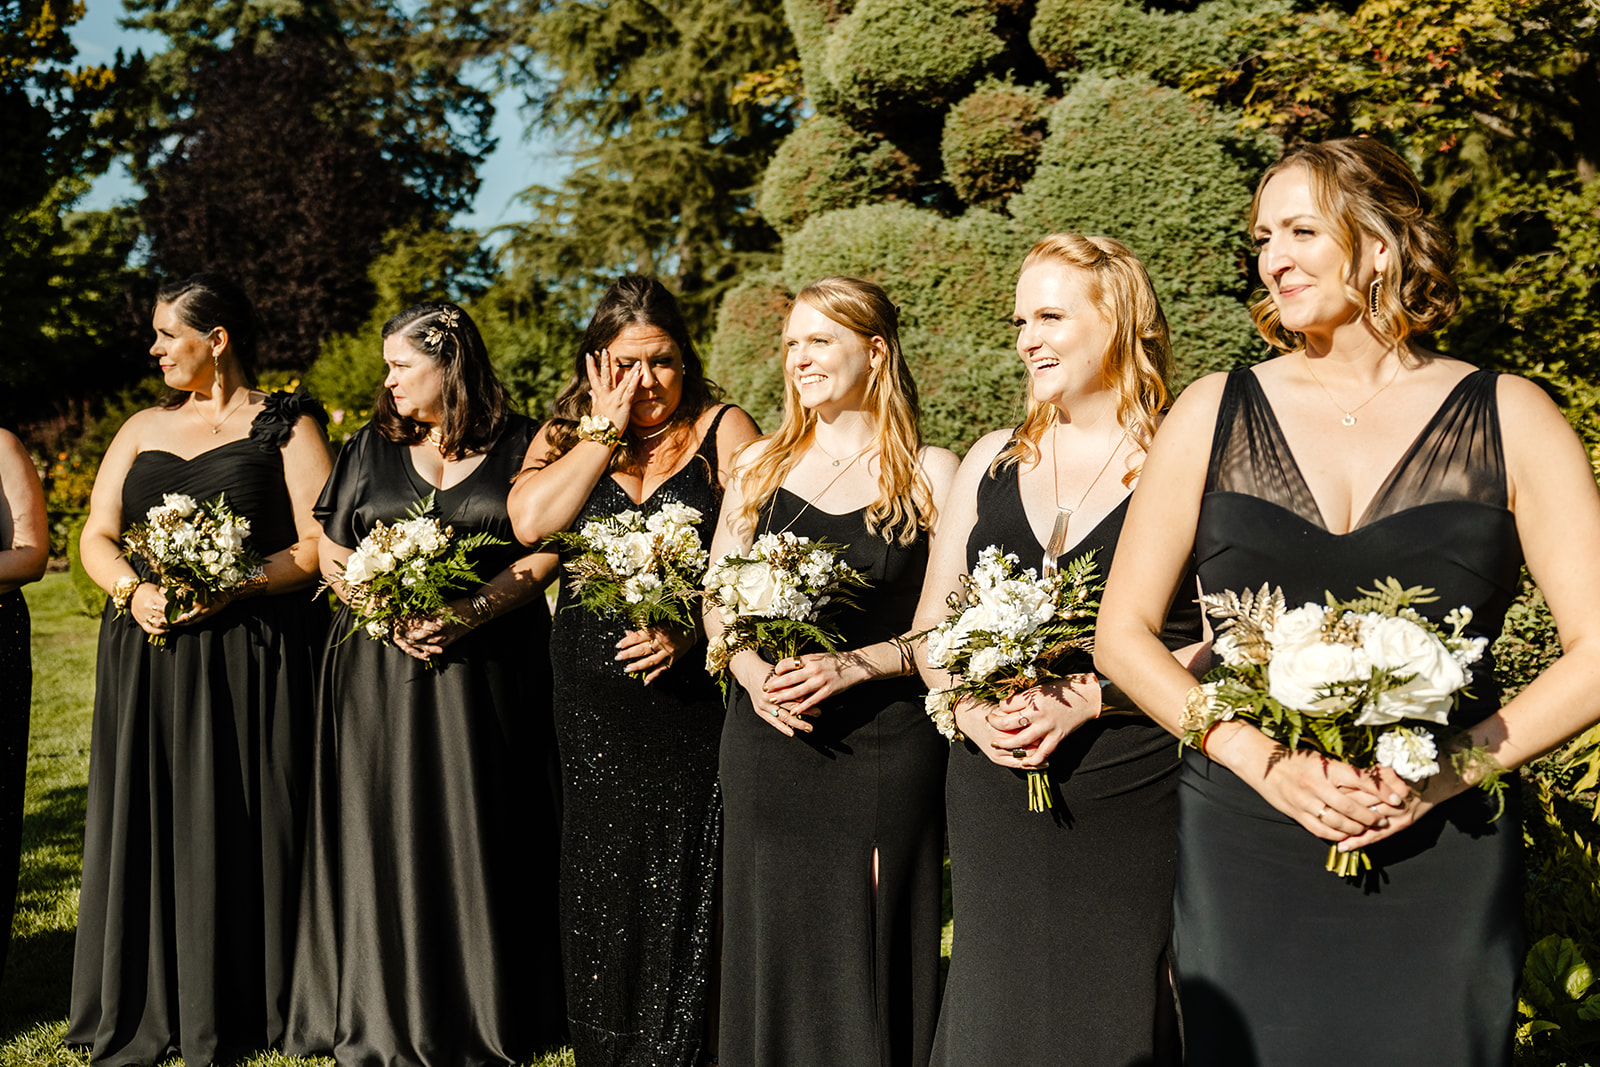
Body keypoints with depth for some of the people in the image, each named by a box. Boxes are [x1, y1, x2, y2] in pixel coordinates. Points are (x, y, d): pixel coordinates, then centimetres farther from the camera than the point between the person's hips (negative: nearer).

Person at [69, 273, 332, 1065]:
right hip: (145, 657, 5)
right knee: (145, 824, 4)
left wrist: (229, 588, -19)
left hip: (249, 661, -4)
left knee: (239, 831, -2)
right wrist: (134, 590, -9)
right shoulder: (142, 429, 16)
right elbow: (96, 537, 12)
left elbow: (318, 547, -6)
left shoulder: (285, 427, 1)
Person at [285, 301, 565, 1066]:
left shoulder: (519, 445, 2)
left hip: (487, 666, -2)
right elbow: (332, 552, 8)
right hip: (380, 668, 2)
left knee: (478, 833, 1)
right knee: (383, 830, 2)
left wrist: (470, 611, -17)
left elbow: (545, 552, -3)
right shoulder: (371, 446, 10)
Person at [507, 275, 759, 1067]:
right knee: (601, 890, 7)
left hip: (692, 689, -2)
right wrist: (607, 430, -7)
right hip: (592, 697, 3)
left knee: (684, 892, -1)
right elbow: (531, 521, -9)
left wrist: (690, 630, -18)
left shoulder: (723, 430, 3)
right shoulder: (567, 436, 10)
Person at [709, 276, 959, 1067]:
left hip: (887, 744, -3)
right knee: (772, 941, 10)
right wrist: (752, 672, -7)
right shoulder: (759, 466, 10)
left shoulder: (929, 473, -1)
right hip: (768, 734, 3)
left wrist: (852, 664, -17)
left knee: (872, 950, 2)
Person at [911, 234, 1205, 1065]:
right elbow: (930, 624, 13)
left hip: (1133, 801, -4)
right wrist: (968, 707, -7)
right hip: (992, 800, 4)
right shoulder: (992, 460, 11)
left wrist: (1084, 698, -18)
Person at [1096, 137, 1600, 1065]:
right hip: (1244, 853, 1)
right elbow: (1124, 633, 5)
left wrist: (1445, 774, -13)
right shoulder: (1214, 415, 5)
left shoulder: (1508, 420, 2)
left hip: (1443, 860, 0)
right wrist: (1262, 759, -9)